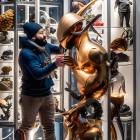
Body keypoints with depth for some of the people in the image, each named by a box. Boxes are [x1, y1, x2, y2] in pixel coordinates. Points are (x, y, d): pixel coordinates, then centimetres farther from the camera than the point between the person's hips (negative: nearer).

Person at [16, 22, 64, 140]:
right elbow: (38, 74, -30)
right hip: (31, 97, -6)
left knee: (49, 128, 12)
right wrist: (55, 65, -44)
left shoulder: (45, 46, 2)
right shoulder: (26, 53, -21)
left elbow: (59, 50, 20)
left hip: (47, 95, 7)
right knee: (27, 127, 10)